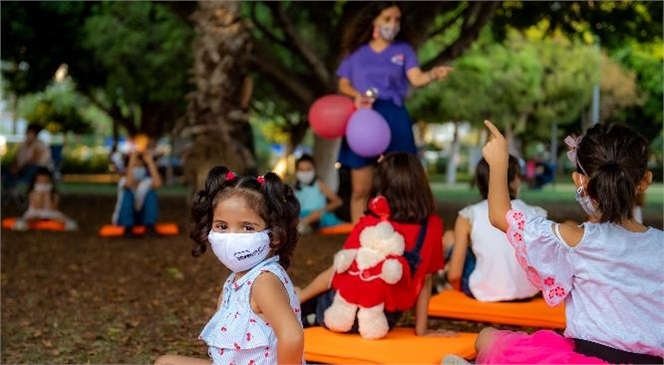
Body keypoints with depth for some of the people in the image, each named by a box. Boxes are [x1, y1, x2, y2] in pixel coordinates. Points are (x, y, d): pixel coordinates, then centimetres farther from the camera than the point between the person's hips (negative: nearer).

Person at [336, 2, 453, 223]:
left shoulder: (403, 50, 8)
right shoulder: (357, 51, 10)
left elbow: (416, 79, -7)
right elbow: (343, 84, 10)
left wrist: (433, 74, -29)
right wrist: (356, 95, -11)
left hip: (393, 119, 0)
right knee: (360, 189, 3)